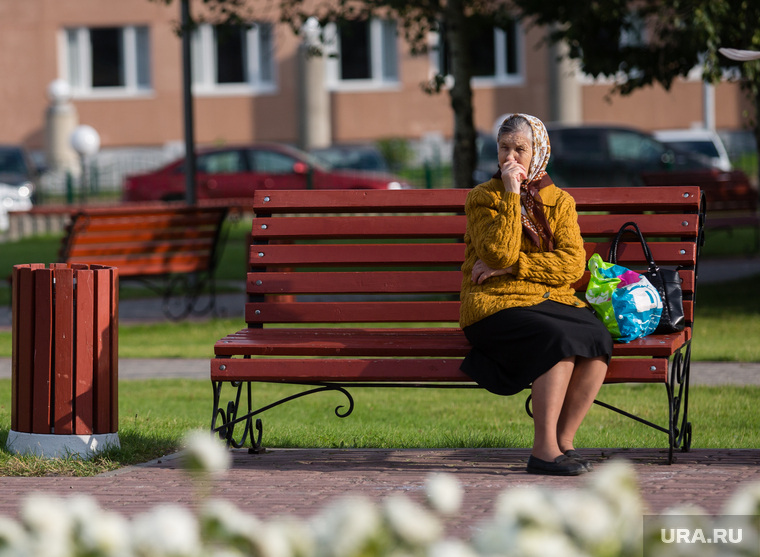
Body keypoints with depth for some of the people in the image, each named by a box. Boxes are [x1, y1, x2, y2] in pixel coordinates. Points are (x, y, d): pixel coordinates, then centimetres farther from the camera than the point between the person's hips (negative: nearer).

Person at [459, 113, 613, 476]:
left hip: (552, 300, 4)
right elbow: (501, 253, -14)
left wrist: (511, 266, -10)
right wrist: (512, 194, -12)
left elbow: (572, 265, -1)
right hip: (496, 303, -4)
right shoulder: (482, 198, 4)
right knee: (560, 339, -34)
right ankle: (544, 449, -30)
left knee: (598, 339, -28)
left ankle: (564, 440, -19)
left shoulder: (560, 201, 14)